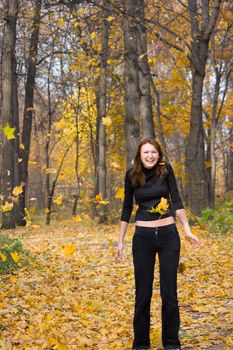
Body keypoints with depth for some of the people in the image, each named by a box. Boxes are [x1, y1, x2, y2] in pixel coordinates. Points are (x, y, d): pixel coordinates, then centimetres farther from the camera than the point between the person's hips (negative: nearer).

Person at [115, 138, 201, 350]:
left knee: (169, 292, 3)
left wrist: (188, 230, -7)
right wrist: (120, 241, 6)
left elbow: (176, 200, 0)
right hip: (143, 237, 0)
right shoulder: (132, 175, -1)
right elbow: (127, 208, 6)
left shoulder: (166, 170, -2)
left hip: (169, 235, 0)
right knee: (143, 293, 4)